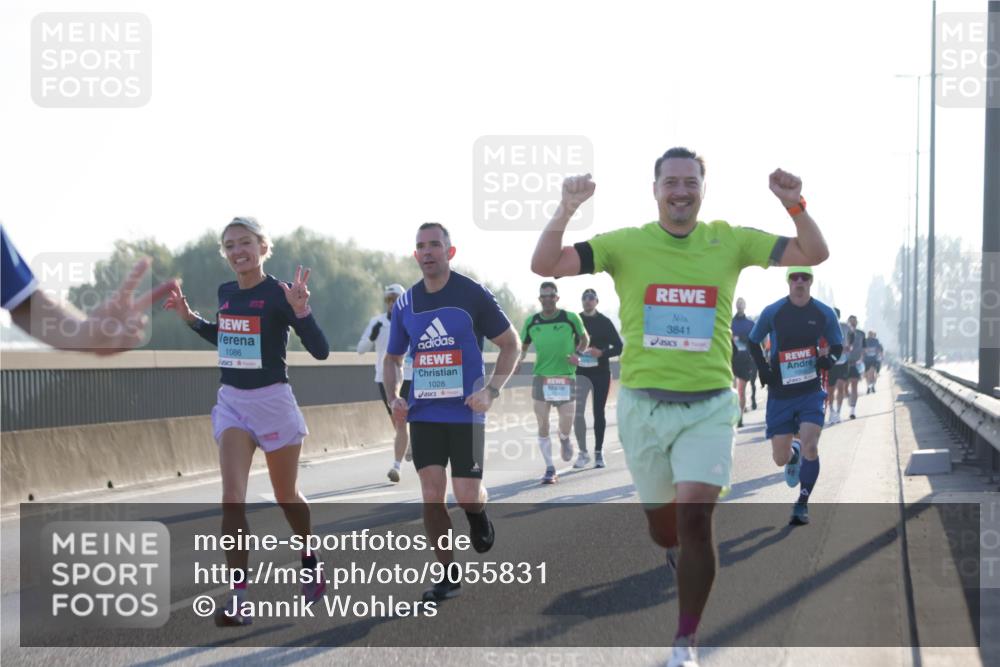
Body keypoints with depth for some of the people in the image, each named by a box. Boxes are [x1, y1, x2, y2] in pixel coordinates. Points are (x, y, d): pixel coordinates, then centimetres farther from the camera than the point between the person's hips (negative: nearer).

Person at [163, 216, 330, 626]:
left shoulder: (279, 294, -13)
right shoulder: (226, 293, 5)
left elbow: (320, 351, -16)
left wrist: (300, 310, -30)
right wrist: (190, 318, 12)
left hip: (273, 400, -4)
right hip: (232, 401, 4)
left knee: (286, 497, 12)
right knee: (232, 498, -10)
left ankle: (310, 563, 41)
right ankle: (239, 598, -13)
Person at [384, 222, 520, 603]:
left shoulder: (474, 296, -5)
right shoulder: (405, 304, 7)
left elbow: (511, 345, 1)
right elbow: (392, 359, 19)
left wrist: (491, 391, -12)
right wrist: (393, 397, 0)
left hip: (465, 412, -3)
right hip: (423, 414, 3)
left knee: (466, 495, -7)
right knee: (432, 496, -4)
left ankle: (479, 516, 31)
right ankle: (449, 576, 7)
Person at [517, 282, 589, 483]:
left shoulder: (571, 318, -1)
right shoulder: (531, 322, 5)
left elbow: (584, 339, 12)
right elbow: (523, 346, 17)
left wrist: (577, 353, -7)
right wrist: (519, 359, -4)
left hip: (566, 378, -1)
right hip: (541, 379, 1)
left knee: (566, 426, -3)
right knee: (543, 426, -3)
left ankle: (564, 438, 36)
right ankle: (550, 469, 8)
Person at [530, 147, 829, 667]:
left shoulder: (729, 241, 3)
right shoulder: (626, 244, -1)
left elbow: (813, 254, 2)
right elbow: (545, 265, -8)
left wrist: (795, 205, -16)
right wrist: (566, 210, -23)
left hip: (708, 405, -1)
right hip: (642, 403, 1)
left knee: (694, 516, -17)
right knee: (662, 526, 12)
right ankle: (685, 562, 49)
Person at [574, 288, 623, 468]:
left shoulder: (604, 322, 0)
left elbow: (618, 347, -1)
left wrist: (602, 353, -18)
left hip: (601, 372, 0)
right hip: (581, 372, 0)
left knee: (598, 413, 6)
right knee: (577, 412, -11)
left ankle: (599, 452, 15)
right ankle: (583, 453, -2)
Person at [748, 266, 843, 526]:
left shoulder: (824, 314, -1)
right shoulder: (772, 312, -4)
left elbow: (838, 345, 11)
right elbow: (753, 343, 10)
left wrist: (829, 358, -12)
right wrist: (764, 370, -4)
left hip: (811, 391, 0)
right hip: (780, 394, 0)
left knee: (810, 448, -18)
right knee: (780, 458, 3)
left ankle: (802, 504, -1)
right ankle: (794, 454, 42)